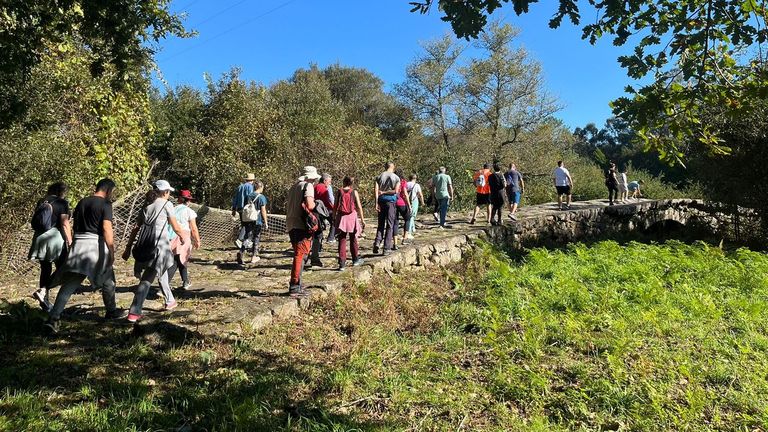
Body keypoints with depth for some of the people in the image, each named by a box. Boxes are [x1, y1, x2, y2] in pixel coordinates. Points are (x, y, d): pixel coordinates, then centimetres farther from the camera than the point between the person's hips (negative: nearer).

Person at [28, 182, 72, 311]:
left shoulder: (41, 202, 13)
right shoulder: (62, 203, -6)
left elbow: (35, 222, 14)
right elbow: (64, 224, -11)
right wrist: (70, 242, -11)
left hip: (40, 238, 6)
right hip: (55, 237, -6)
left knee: (45, 270, 13)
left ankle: (45, 303, 16)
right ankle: (43, 290, -20)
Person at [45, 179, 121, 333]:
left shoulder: (81, 202, 14)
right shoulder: (105, 204, -7)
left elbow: (75, 225, 16)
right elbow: (106, 229, -16)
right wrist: (111, 251, -15)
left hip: (78, 244, 6)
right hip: (95, 244, -6)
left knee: (69, 284, 2)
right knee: (107, 280, 14)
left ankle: (53, 318, -6)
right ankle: (111, 311, 27)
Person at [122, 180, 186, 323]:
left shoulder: (147, 205, 17)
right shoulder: (166, 204, 1)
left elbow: (136, 228, 12)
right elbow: (176, 227, 3)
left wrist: (128, 248, 14)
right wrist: (182, 237, 22)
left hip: (145, 245, 7)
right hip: (159, 245, -7)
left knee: (162, 270, 25)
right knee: (147, 279, -8)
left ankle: (170, 301, 36)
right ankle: (134, 313, -15)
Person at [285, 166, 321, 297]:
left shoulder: (294, 187, 19)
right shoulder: (308, 186, -6)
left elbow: (287, 206, 23)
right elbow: (310, 206, -19)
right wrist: (317, 205, 0)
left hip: (290, 225, 9)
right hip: (301, 226, -9)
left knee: (299, 255, 18)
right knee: (300, 255, -6)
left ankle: (295, 284, 25)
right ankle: (295, 287, -6)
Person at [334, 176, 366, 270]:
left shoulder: (339, 192, 0)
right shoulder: (354, 192, -2)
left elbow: (335, 206, 1)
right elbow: (359, 207, -3)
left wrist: (334, 217, 11)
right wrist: (362, 219, 4)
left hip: (341, 217, 0)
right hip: (352, 217, 0)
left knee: (342, 240, 4)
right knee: (353, 239, 15)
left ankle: (342, 263, 1)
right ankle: (355, 259, 27)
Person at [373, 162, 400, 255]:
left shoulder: (379, 176, 6)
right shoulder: (396, 178, 1)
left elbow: (376, 190, -4)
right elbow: (396, 191, -10)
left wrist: (376, 203, -6)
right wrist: (385, 192, -1)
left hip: (381, 200, 2)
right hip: (391, 201, -2)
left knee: (381, 224, 14)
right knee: (390, 225, 2)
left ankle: (377, 242, -7)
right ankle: (387, 248, 1)